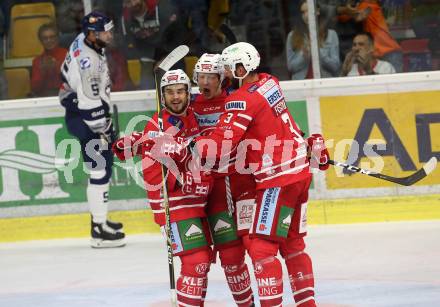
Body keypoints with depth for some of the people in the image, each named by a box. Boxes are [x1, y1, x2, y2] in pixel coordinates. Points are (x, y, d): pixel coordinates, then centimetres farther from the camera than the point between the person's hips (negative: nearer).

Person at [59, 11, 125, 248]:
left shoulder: (84, 41, 0)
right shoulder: (88, 62, -30)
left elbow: (67, 71, 19)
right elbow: (91, 105, -28)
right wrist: (104, 132, -19)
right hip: (84, 120, -11)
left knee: (105, 164, 19)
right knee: (100, 171, -9)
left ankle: (100, 218, 30)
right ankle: (99, 230, -5)